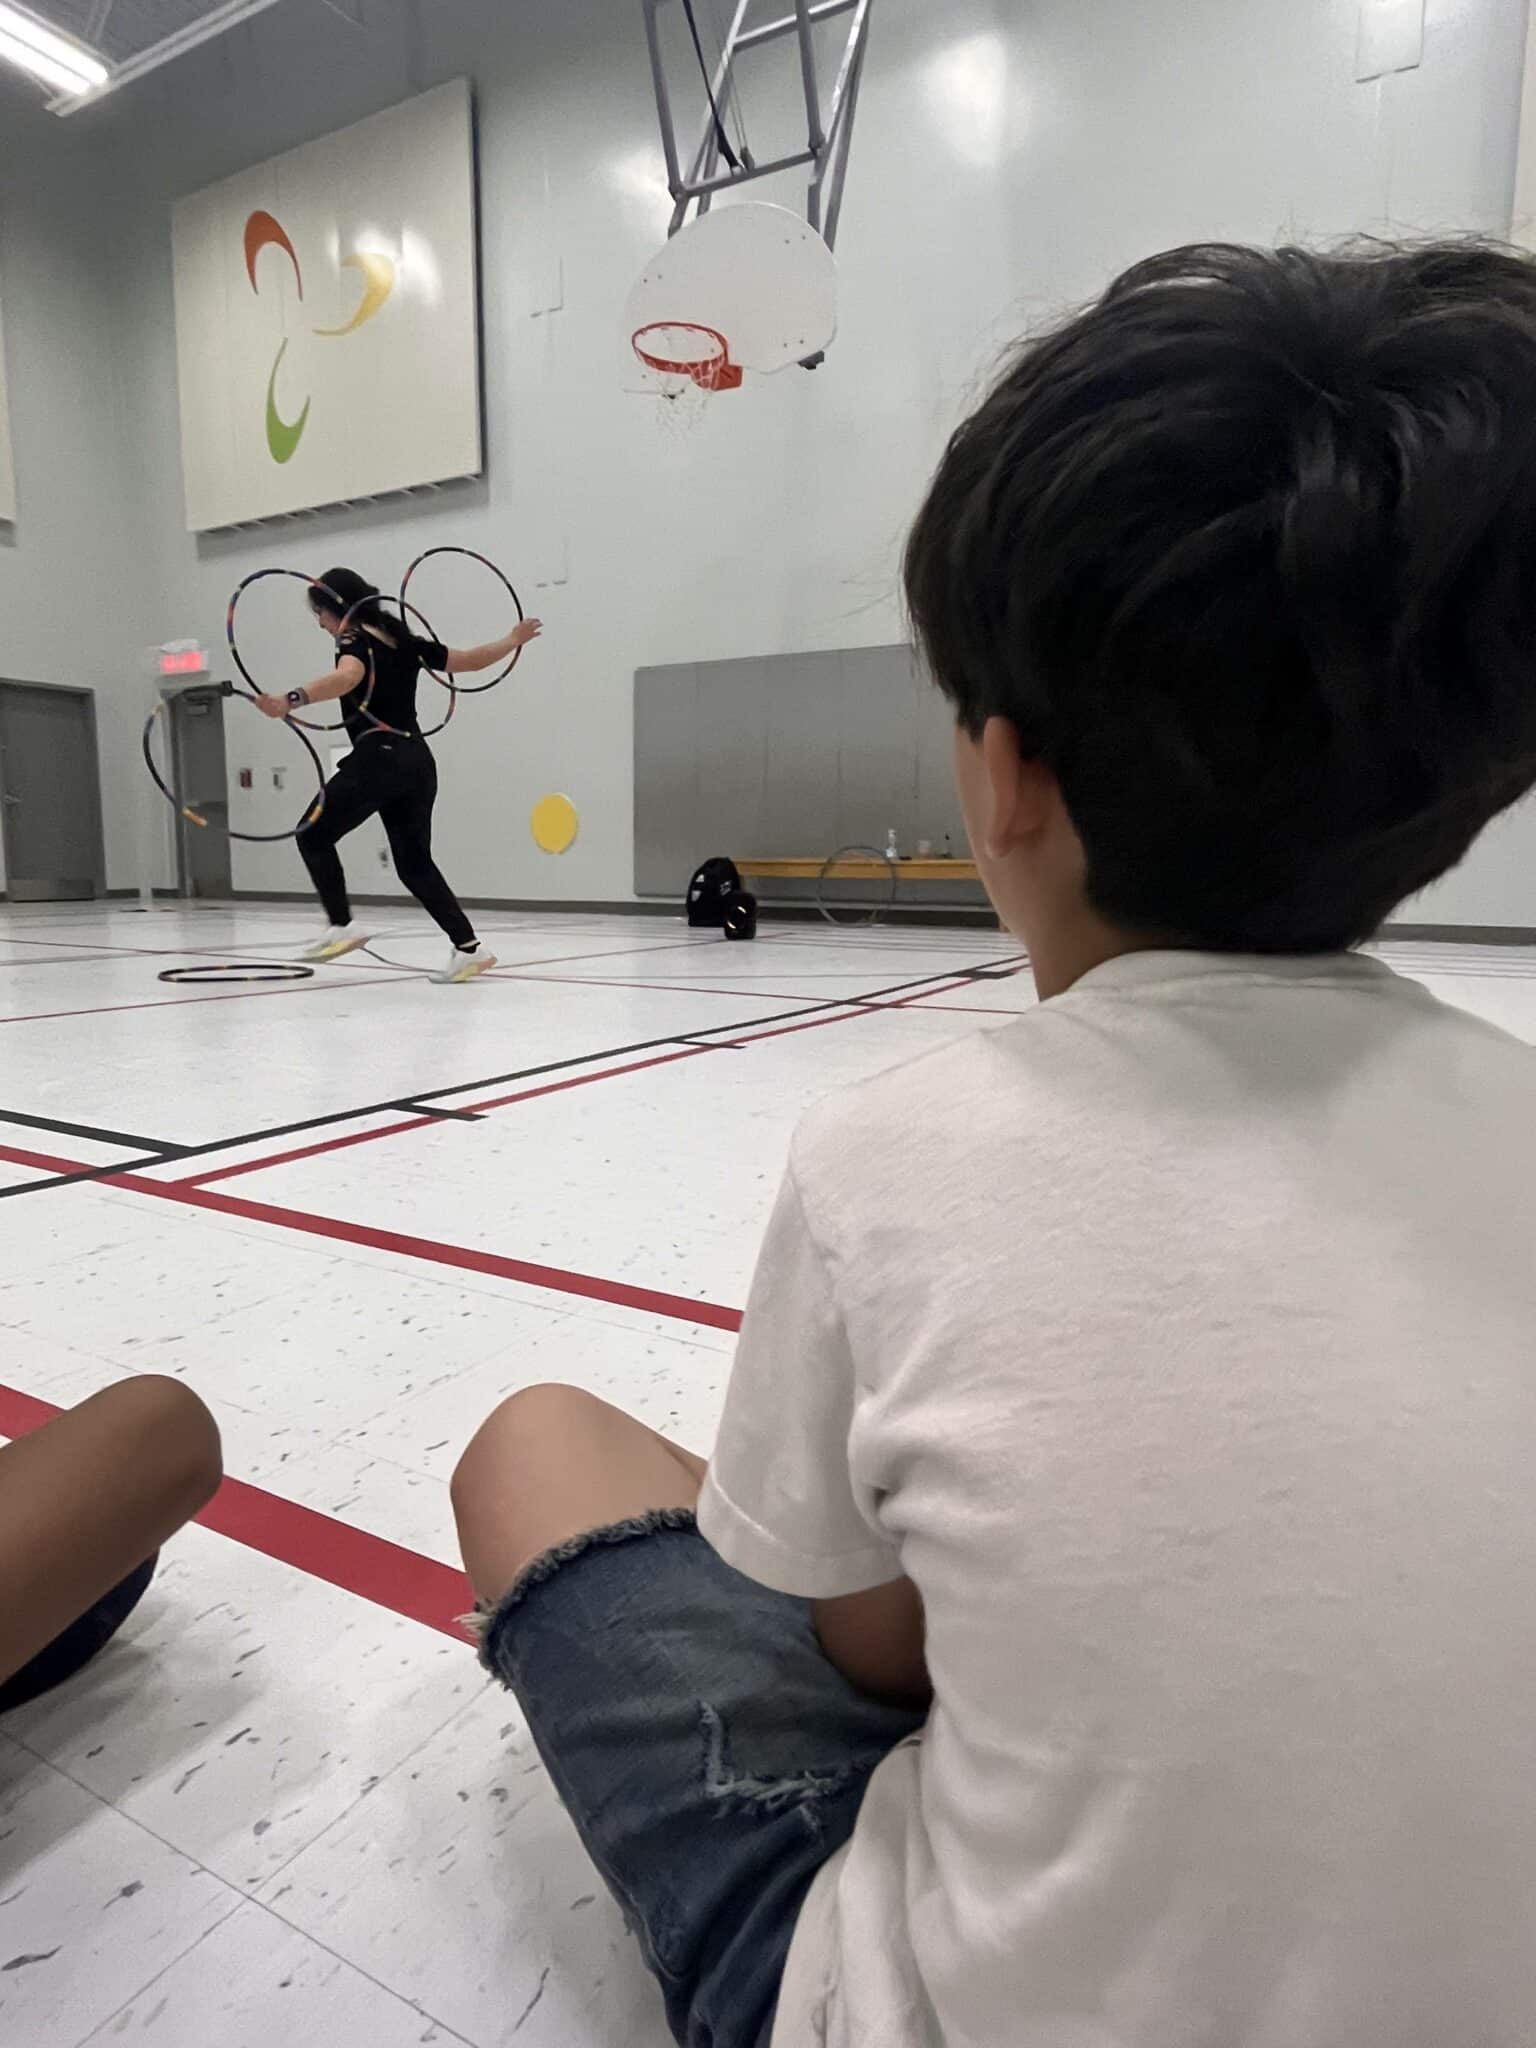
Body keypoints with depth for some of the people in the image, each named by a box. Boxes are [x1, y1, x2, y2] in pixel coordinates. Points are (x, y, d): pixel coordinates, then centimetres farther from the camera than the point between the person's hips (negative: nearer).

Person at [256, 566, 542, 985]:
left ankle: (342, 927, -3)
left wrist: (292, 700, -45)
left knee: (314, 836, 6)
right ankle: (468, 947, 4)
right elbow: (471, 659, 23)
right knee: (415, 861, 11)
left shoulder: (356, 642, -5)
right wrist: (513, 640, 39)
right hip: (417, 760, 8)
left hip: (377, 759, -8)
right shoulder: (404, 641, 16)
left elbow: (346, 677, -30)